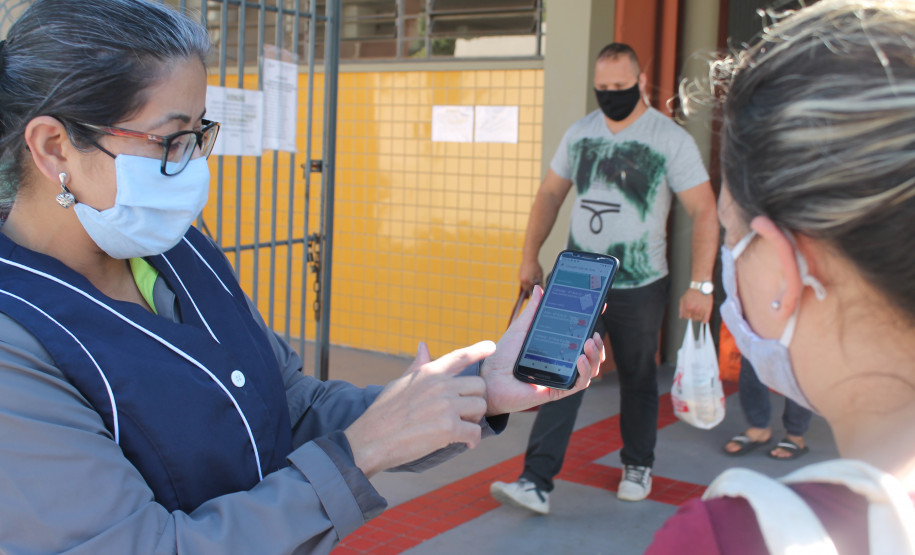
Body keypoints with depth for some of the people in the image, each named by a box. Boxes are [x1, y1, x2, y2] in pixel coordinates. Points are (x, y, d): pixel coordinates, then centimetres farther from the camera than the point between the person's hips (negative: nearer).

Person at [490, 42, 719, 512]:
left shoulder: (671, 139, -9)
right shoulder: (579, 133, 5)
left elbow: (704, 211, -12)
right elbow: (550, 195, 14)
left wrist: (701, 284, -18)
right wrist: (529, 258, 11)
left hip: (639, 288, -3)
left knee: (637, 379, 13)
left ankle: (638, 465, 34)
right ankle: (537, 482, -6)